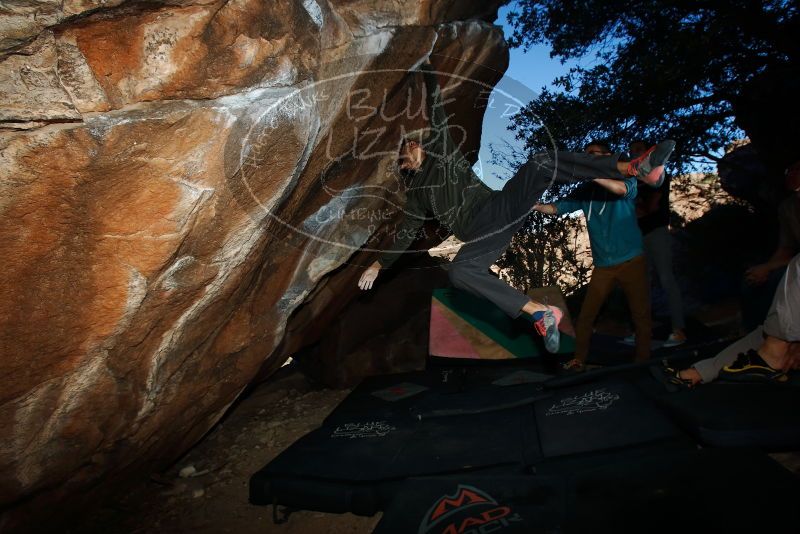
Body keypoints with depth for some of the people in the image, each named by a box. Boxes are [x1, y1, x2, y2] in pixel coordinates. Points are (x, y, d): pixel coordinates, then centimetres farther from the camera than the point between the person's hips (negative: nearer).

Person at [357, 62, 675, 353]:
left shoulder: (440, 149, 20)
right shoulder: (415, 191, 18)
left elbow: (437, 112, 16)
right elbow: (407, 233, 18)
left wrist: (427, 74, 14)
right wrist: (378, 265, 14)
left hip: (501, 205, 1)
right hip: (481, 232, -1)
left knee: (541, 164, -25)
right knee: (457, 271, -34)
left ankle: (635, 168, -36)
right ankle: (539, 313, -40)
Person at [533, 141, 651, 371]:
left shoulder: (625, 179, -1)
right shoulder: (585, 191, 9)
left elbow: (622, 190, -25)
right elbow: (557, 208, 3)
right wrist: (535, 206, -16)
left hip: (632, 261, -3)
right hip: (602, 265, 3)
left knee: (641, 314, 1)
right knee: (585, 316, 1)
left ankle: (643, 362, 13)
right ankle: (578, 360, 13)